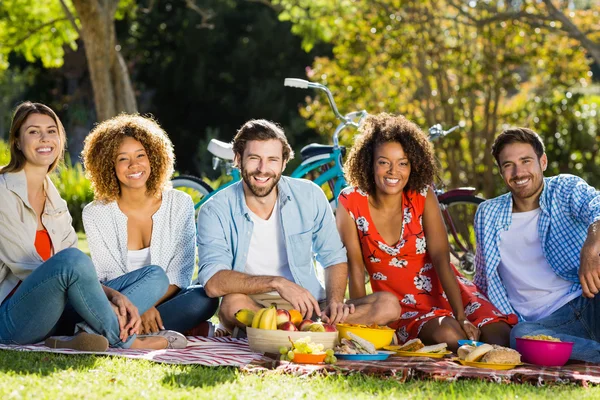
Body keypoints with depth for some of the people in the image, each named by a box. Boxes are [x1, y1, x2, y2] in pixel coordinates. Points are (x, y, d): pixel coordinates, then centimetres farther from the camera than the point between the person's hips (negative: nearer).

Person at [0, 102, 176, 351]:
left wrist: (117, 297, -13)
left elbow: (78, 272, 7)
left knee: (155, 276, 0)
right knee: (71, 258, -36)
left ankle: (88, 335, -28)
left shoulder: (54, 201, 16)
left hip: (54, 316, 8)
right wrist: (104, 303, -19)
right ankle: (125, 340, -16)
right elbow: (27, 268, -15)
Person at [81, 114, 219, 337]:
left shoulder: (180, 204, 1)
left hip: (166, 300, 1)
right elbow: (109, 276, -7)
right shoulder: (95, 214, 0)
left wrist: (150, 306, -22)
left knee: (205, 298, -31)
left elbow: (180, 272, -4)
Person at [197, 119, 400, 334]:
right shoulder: (215, 211, -8)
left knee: (388, 306, -18)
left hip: (306, 305, 4)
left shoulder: (309, 196, 1)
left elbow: (334, 259, 9)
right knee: (233, 303, -39)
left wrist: (334, 302, -12)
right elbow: (213, 283, -21)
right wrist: (277, 282, -33)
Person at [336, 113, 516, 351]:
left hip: (448, 293, 1)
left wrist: (461, 317, -23)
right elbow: (356, 270, -10)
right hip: (403, 307, -1)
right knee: (448, 336, -32)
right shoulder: (350, 202, -8)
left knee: (500, 337, -25)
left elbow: (441, 259, -14)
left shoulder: (422, 196, -5)